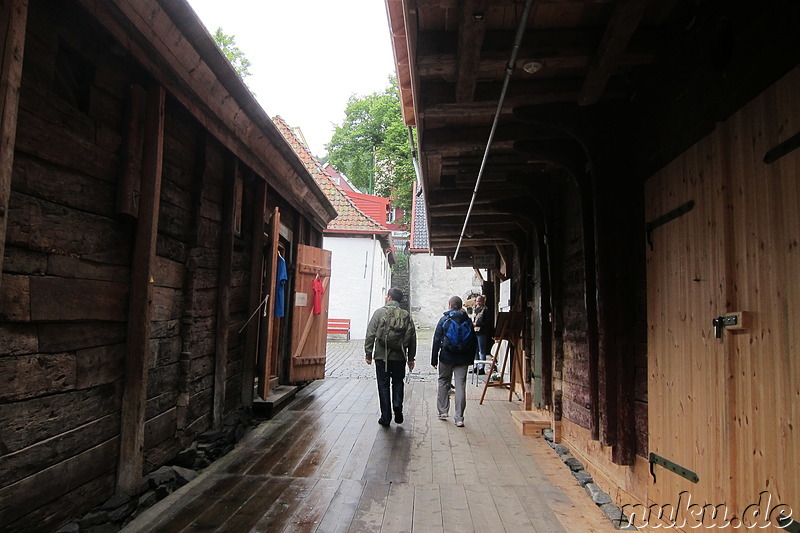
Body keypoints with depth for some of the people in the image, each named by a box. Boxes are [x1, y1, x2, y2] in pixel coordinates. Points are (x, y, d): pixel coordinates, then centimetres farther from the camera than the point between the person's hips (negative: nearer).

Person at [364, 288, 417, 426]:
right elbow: (412, 337, 3)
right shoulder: (406, 315, 3)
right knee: (398, 383, 19)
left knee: (383, 385, 7)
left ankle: (386, 418, 11)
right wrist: (411, 358, 9)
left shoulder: (380, 312, -4)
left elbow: (370, 334, -7)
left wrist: (368, 354, -2)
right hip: (399, 357, 2)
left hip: (382, 357, -2)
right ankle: (397, 405, -4)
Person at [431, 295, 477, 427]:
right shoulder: (468, 321, 4)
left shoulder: (444, 320, -3)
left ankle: (443, 411, 20)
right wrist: (471, 359, 14)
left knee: (443, 383, 17)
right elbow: (474, 341, 7)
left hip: (446, 357, -1)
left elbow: (437, 340, -3)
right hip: (463, 359, 1)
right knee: (461, 386, 2)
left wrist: (434, 359, 2)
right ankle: (459, 418, 2)